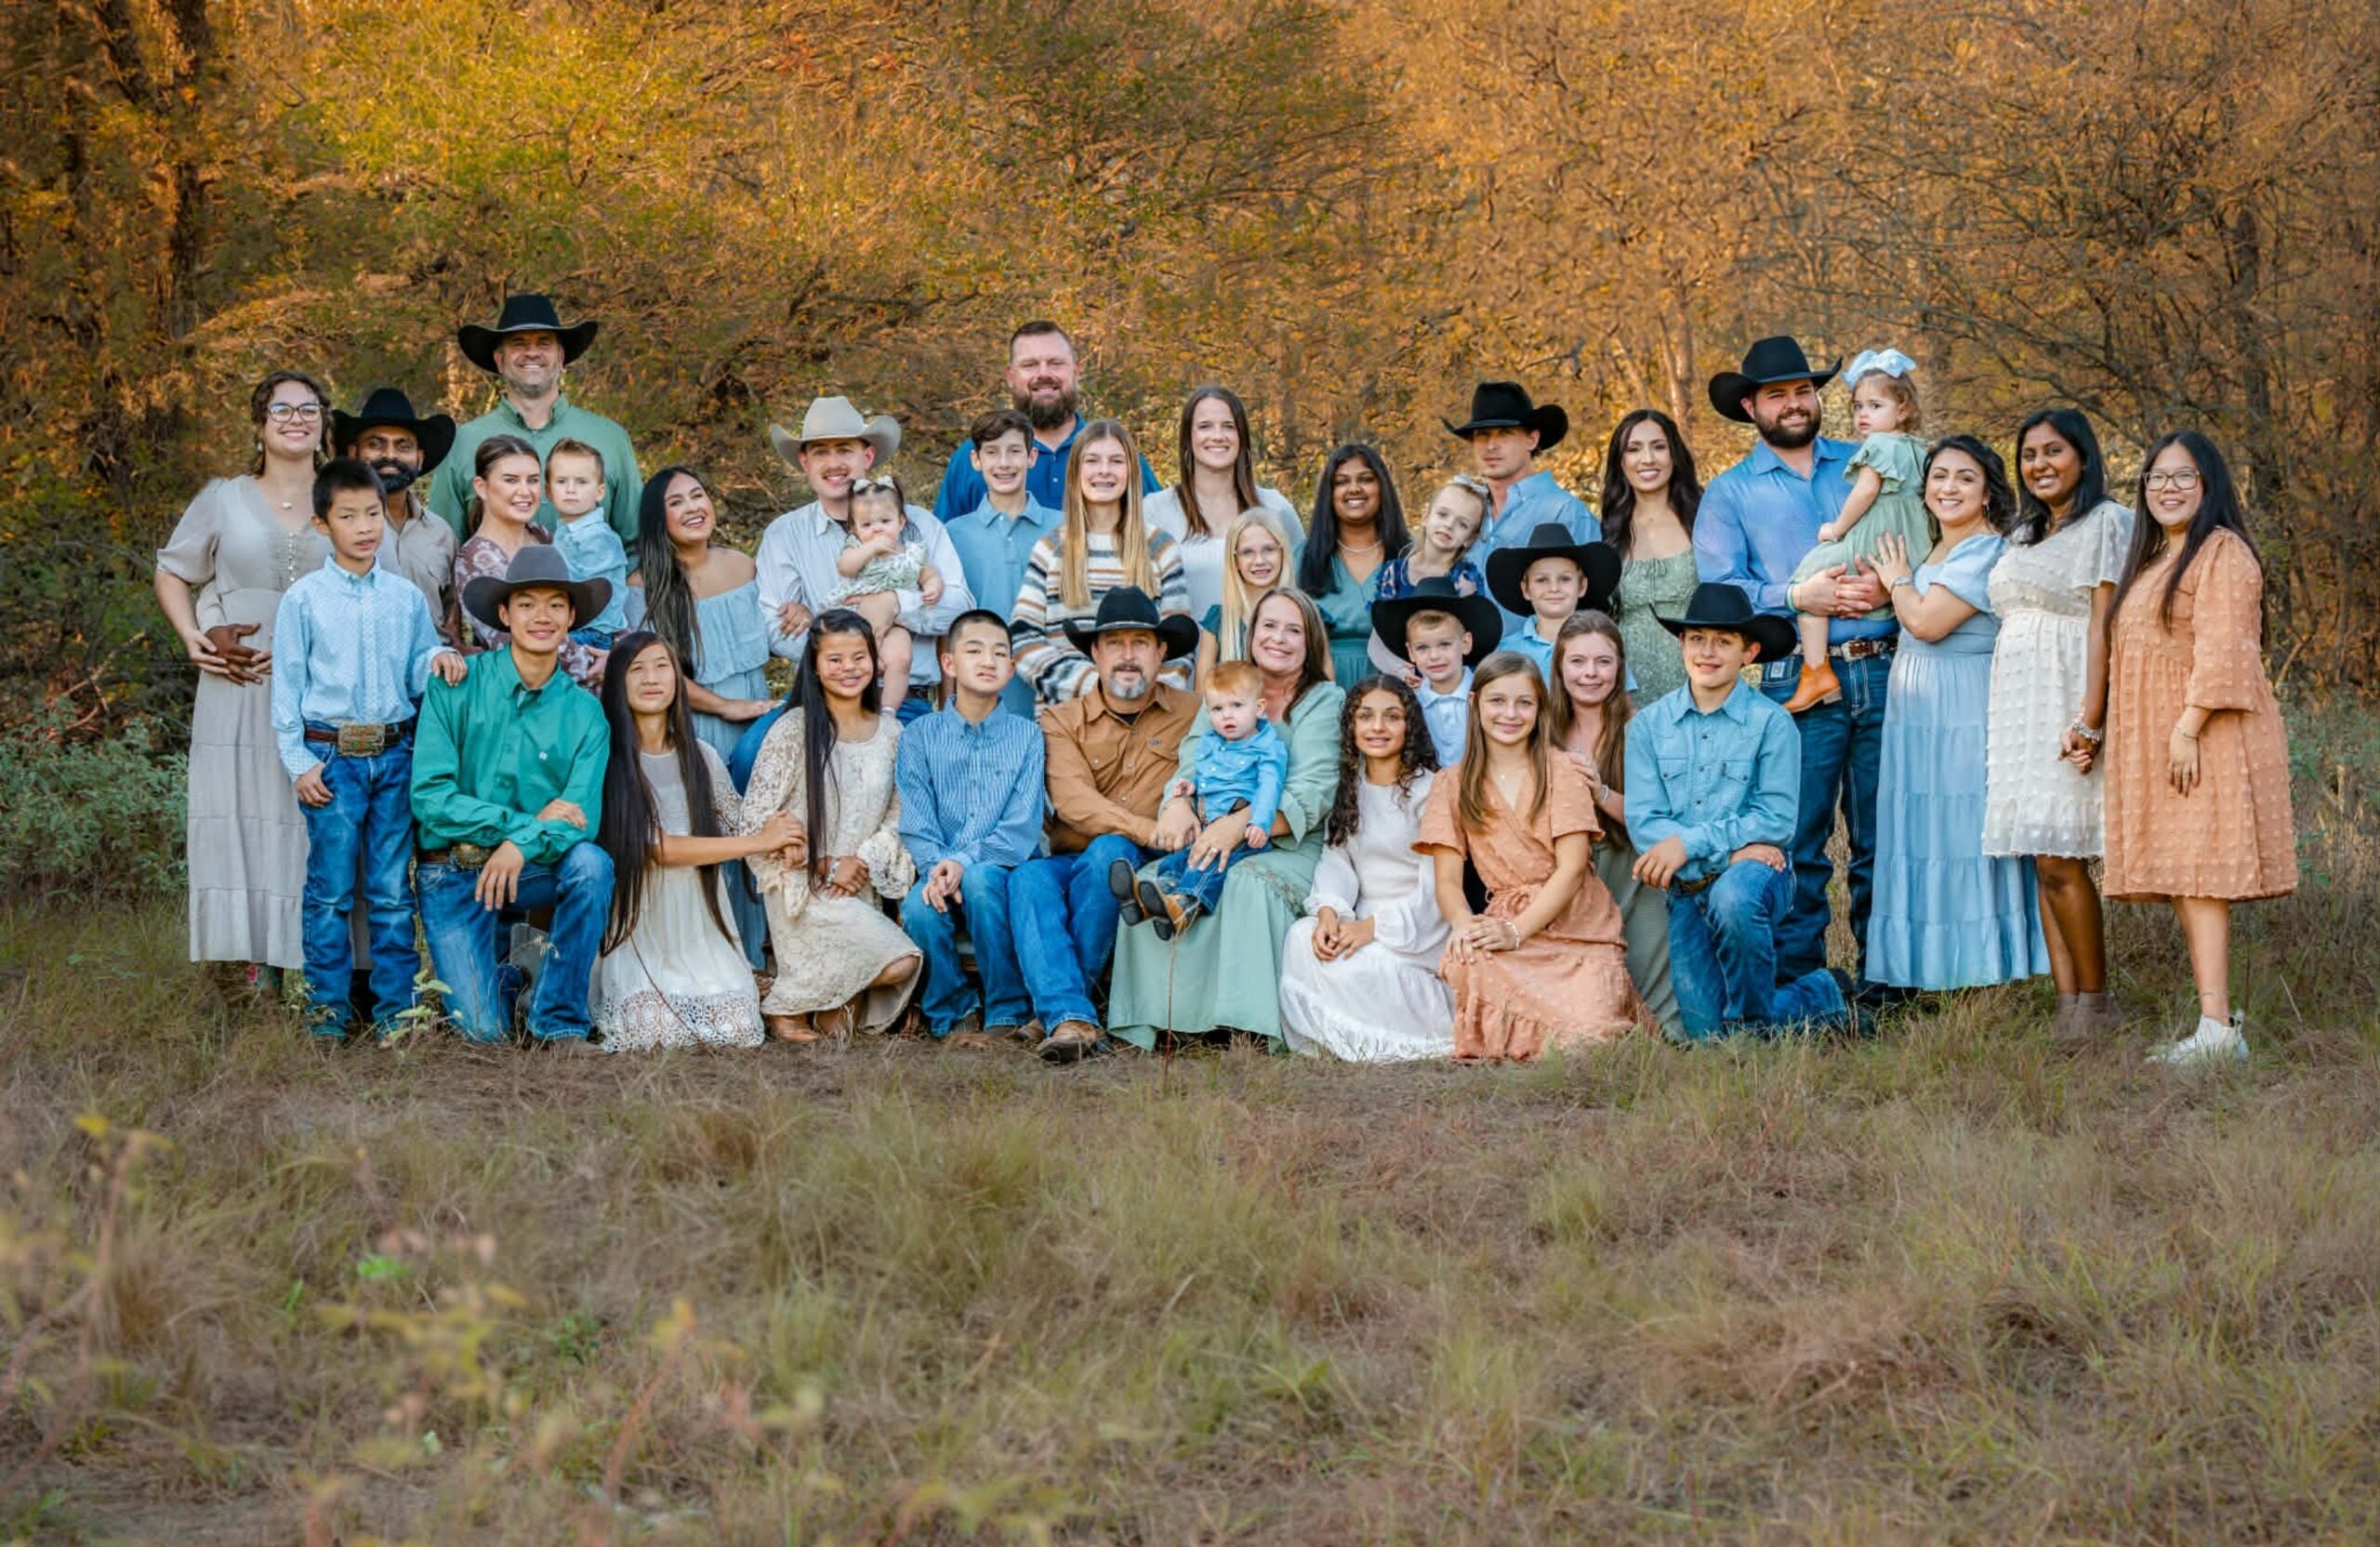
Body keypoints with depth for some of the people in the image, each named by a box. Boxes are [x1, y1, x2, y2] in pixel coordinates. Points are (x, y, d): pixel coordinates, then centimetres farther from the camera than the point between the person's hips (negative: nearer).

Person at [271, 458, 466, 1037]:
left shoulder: (407, 598, 10)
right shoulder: (303, 599, 1)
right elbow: (287, 684, 2)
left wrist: (439, 657, -8)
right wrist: (299, 763, -3)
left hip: (394, 755, 3)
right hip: (331, 756, -2)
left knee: (393, 891, 5)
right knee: (331, 890, -1)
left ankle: (396, 1007, 11)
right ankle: (327, 1007, 7)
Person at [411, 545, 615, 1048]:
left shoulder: (584, 712, -1)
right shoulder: (456, 685, -8)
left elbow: (584, 816, -10)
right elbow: (430, 798, -13)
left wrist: (524, 844, -29)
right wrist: (528, 820, -18)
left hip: (530, 870, 2)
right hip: (452, 871, -2)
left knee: (591, 862, -32)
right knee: (483, 1031, -14)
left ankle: (561, 1023, -17)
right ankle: (505, 979, 24)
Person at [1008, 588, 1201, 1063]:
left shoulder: (1190, 715, 11)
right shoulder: (1062, 721, 7)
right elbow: (1072, 800, -10)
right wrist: (1150, 831, -26)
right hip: (1070, 862, 1)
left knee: (1109, 852, -34)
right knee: (1028, 877, -31)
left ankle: (1055, 997, -22)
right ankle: (1068, 1016, -44)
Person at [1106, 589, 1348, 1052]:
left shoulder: (1326, 702, 4)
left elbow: (1313, 796, -11)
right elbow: (1191, 765, 6)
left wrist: (1238, 823, -27)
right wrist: (1178, 804, -21)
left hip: (1296, 848, -4)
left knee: (1251, 882, -36)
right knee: (1151, 881, -24)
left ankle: (1254, 1027, -34)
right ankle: (1153, 1022, -23)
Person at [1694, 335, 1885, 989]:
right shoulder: (1729, 493, 9)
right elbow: (1718, 591, -1)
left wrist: (1888, 585, -8)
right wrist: (1799, 597, -12)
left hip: (1883, 670, 2)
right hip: (1796, 682, -2)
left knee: (1883, 836, 5)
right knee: (1799, 842, -1)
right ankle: (1798, 982, 6)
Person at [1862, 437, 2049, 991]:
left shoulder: (1984, 553, -12)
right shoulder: (1933, 551, 16)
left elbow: (1926, 622, -19)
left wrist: (1898, 579, -2)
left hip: (1963, 712, -9)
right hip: (1916, 713, 9)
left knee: (1961, 833, -7)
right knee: (1923, 836, 10)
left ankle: (1978, 973, -2)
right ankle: (1934, 972, 14)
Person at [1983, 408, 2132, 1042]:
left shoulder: (2106, 523, -4)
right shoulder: (2025, 534, 22)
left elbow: (2104, 627, -12)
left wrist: (2089, 721, -20)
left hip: (2064, 706, -8)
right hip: (2018, 711, 8)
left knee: (2059, 859, -12)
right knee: (2043, 862, 3)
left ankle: (2095, 1002, -4)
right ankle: (2067, 1002, 3)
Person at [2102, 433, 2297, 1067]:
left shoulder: (2222, 552, -7)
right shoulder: (2152, 560, 22)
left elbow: (2222, 652, -16)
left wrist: (2188, 728, -22)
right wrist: (2095, 729, 15)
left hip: (2204, 736, -9)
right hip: (2151, 742, 9)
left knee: (2198, 872, -15)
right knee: (2179, 879, 4)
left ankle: (2216, 1029, -20)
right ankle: (2219, 1019, 5)